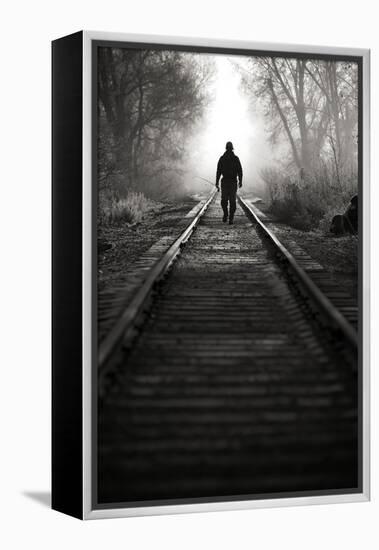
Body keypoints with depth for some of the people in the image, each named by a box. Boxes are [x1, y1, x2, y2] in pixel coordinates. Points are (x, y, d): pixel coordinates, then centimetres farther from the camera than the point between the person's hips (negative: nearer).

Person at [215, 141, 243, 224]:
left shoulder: (222, 158, 0)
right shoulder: (236, 158, -1)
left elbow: (218, 171, -2)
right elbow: (240, 171, -2)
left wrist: (217, 183, 1)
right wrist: (240, 181, 7)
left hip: (224, 182, 0)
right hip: (233, 182, 0)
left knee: (224, 200, 13)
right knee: (232, 201, 4)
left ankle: (225, 214, -5)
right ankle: (231, 218, -3)